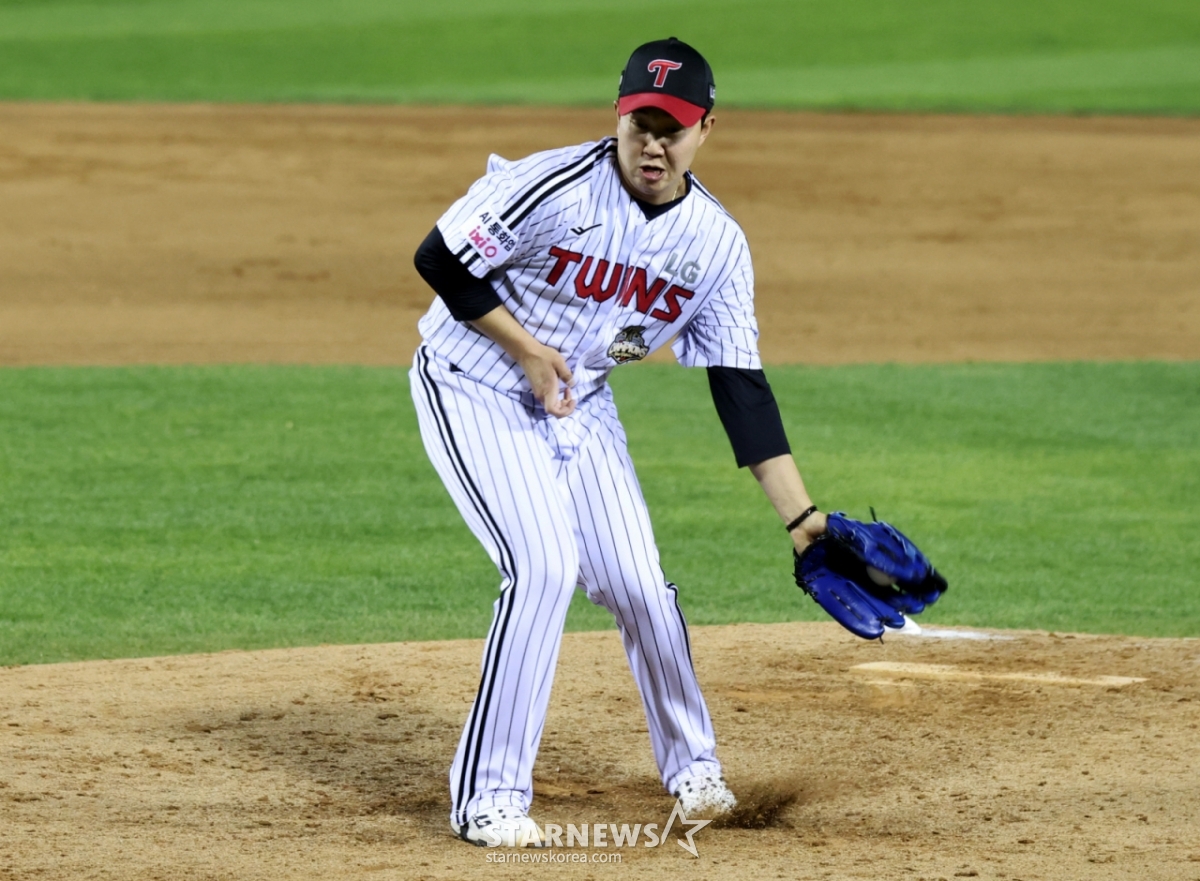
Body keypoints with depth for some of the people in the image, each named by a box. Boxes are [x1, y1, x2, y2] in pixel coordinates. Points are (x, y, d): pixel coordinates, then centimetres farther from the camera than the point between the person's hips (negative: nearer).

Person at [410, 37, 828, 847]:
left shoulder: (717, 243, -9)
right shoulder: (555, 188, -25)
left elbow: (740, 386, -8)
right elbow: (440, 261, -17)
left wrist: (802, 515, -13)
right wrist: (526, 349, -17)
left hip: (580, 407, 5)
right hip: (474, 388, -5)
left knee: (637, 582, 0)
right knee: (544, 566, -21)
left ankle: (692, 765, 26)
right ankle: (489, 795, -12)